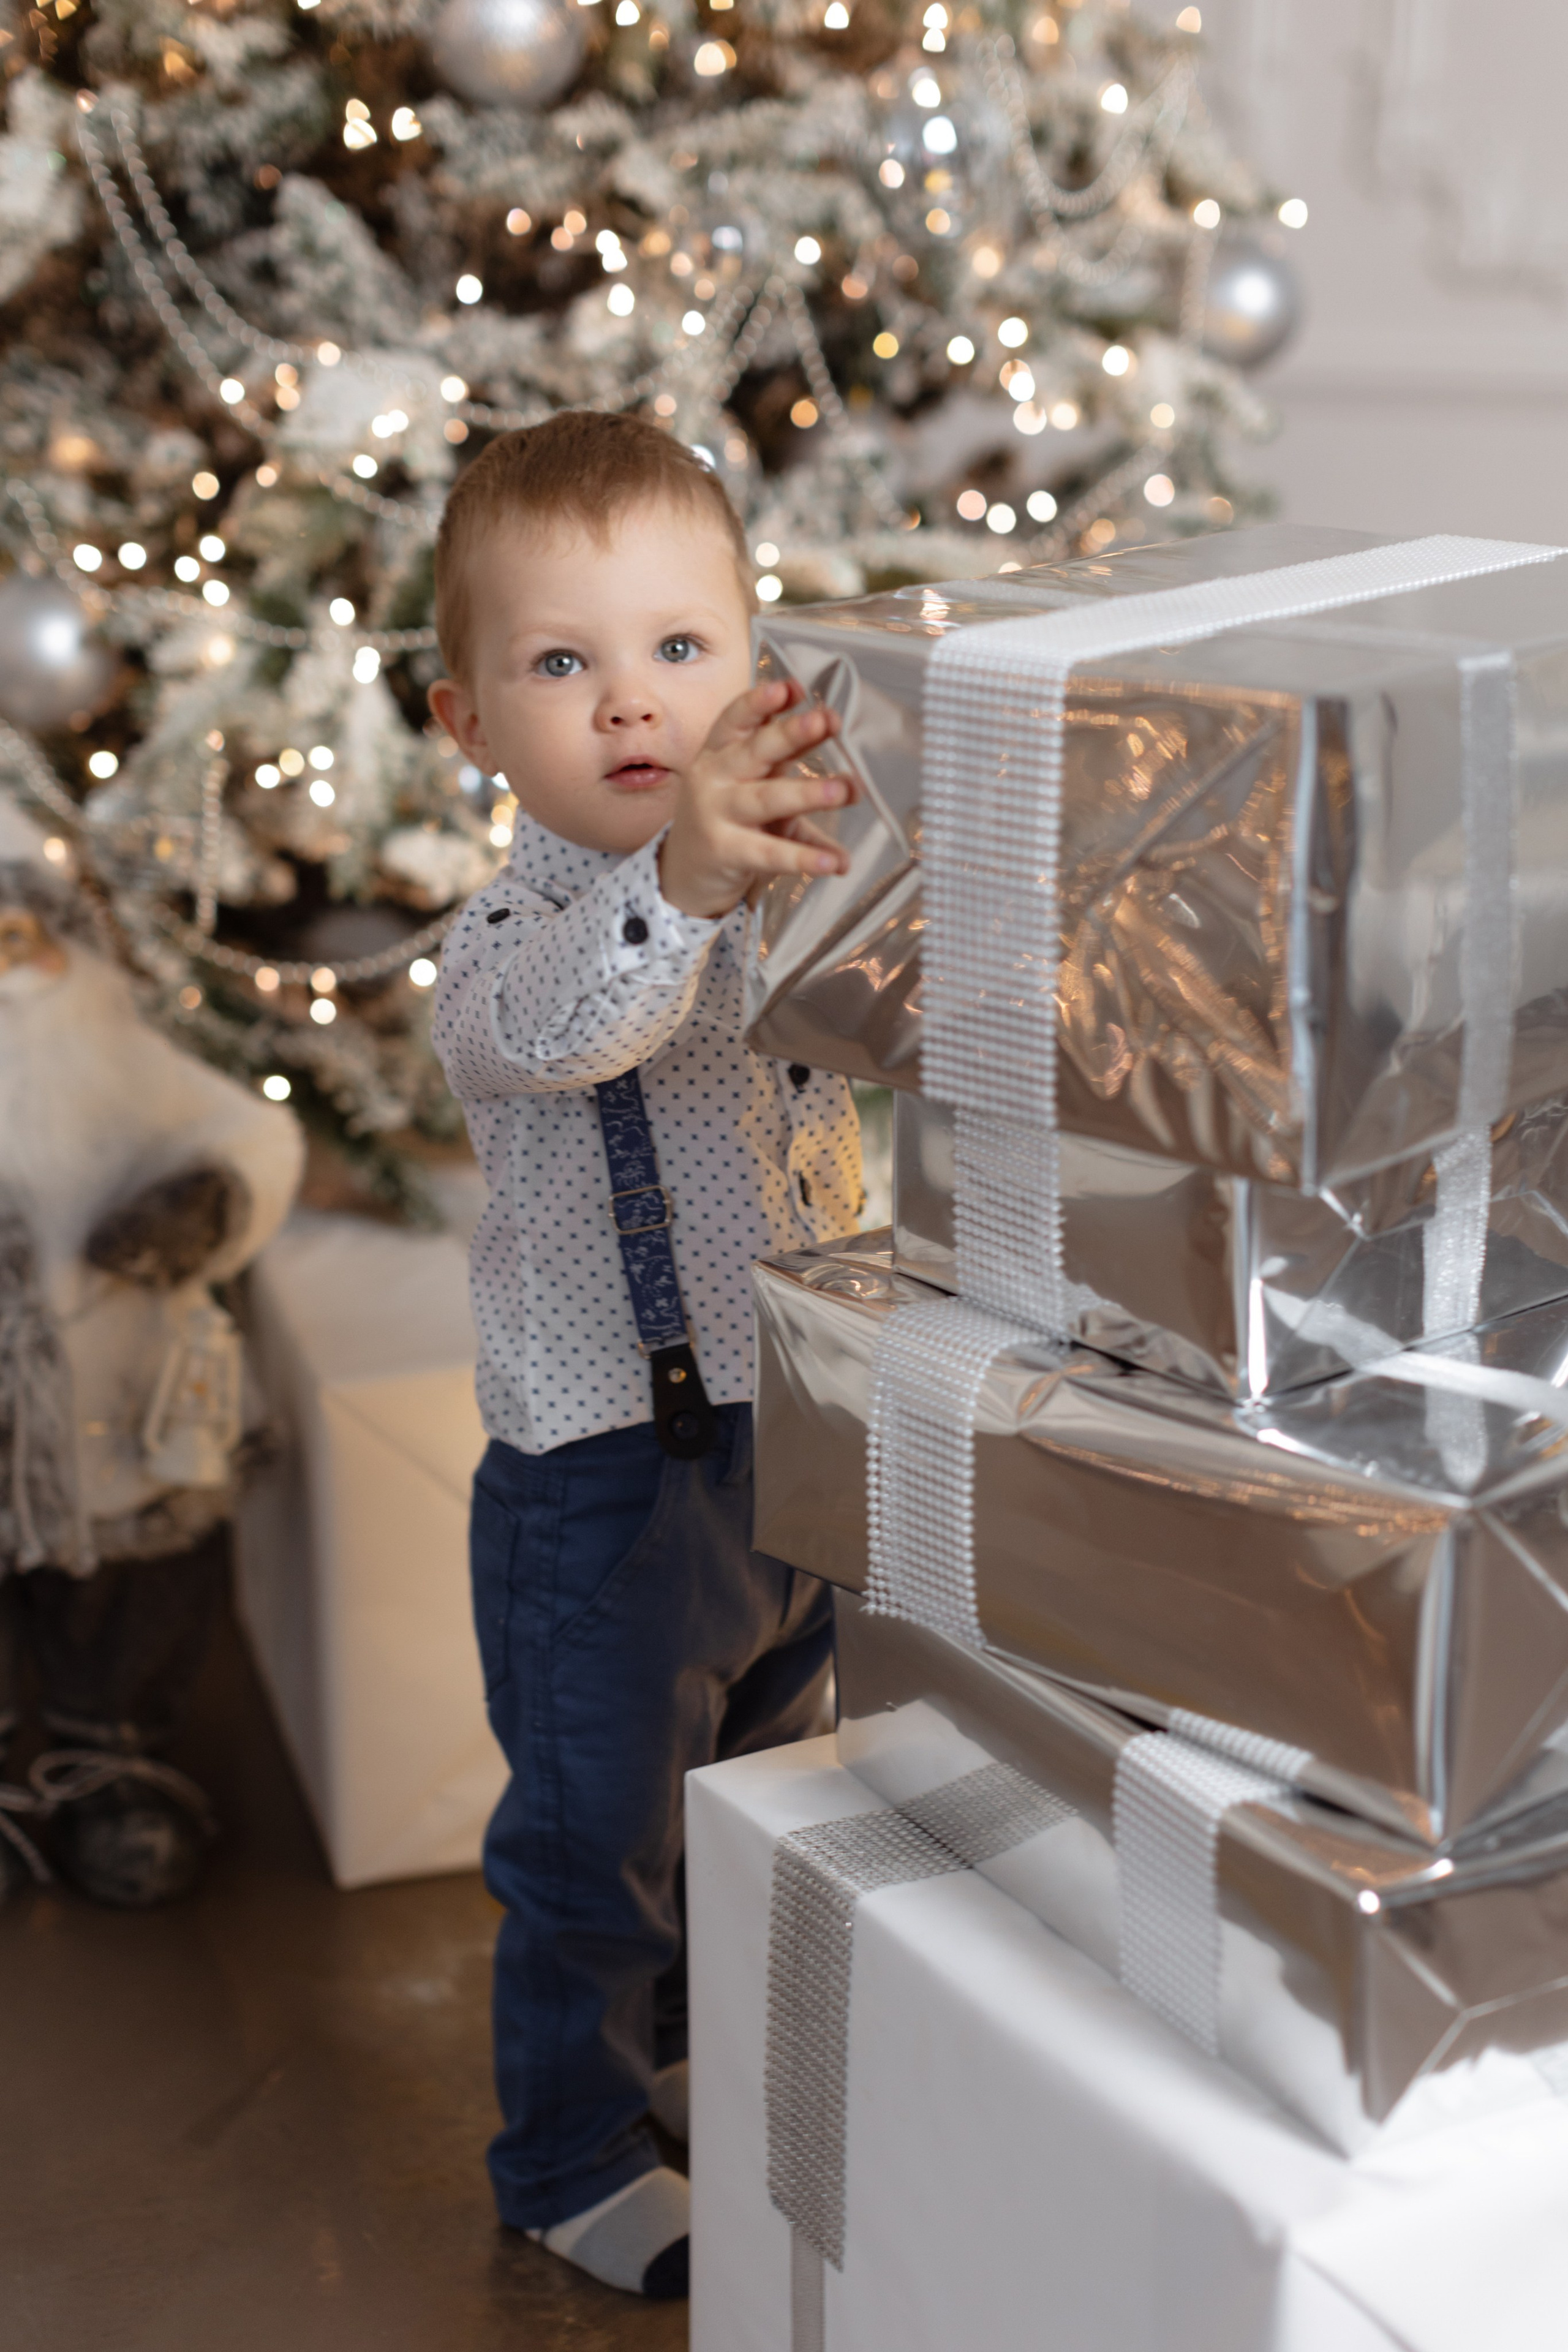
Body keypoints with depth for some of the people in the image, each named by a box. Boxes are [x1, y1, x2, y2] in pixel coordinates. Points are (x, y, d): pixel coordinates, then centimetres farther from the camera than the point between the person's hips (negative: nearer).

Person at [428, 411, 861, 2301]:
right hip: (609, 1482, -7)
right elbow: (549, 1025, -44)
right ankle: (570, 2164, 34)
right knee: (595, 1845, 10)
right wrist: (673, 883, -63)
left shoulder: (786, 883, -1)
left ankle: (695, 2055, 52)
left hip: (794, 1440, 7)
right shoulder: (510, 940, -22)